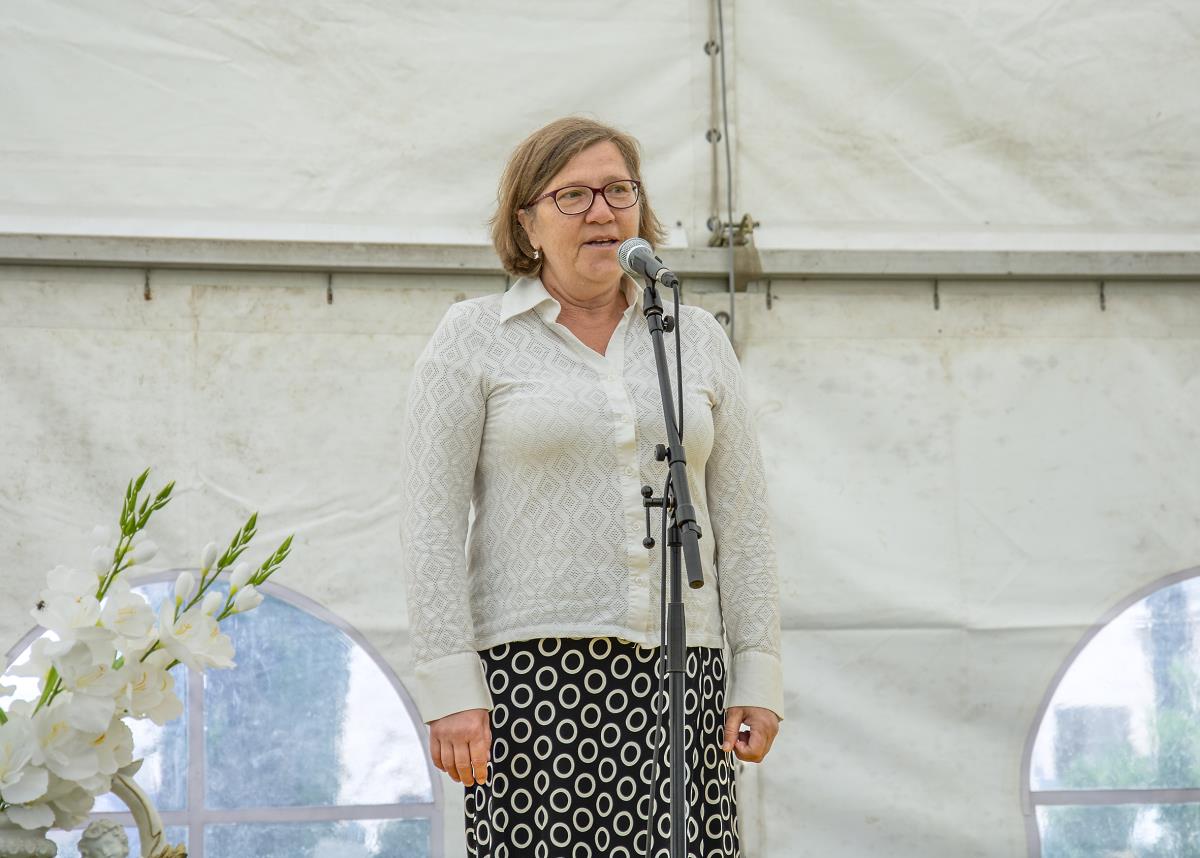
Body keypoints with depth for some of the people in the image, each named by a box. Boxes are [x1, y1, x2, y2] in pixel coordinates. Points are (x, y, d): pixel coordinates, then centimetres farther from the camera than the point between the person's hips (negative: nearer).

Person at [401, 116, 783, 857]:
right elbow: (435, 519, -1)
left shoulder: (698, 339, 13)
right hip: (532, 677, -3)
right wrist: (448, 685, -9)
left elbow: (742, 518, 11)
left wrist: (758, 674, 5)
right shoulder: (472, 338, 4)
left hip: (677, 674, 3)